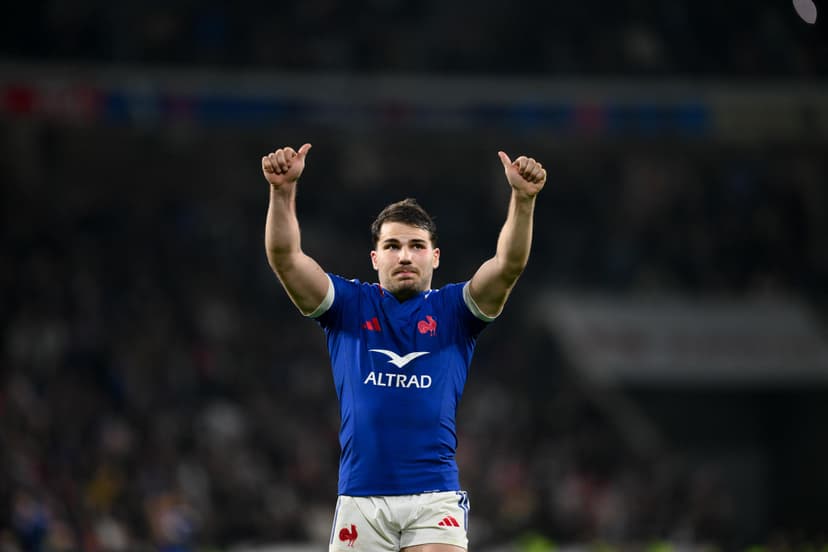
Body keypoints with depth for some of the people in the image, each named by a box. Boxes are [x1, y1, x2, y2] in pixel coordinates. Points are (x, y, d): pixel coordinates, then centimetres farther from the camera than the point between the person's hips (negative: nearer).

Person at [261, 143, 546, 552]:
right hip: (360, 497, 1)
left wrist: (523, 198, -22)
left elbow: (508, 265, -6)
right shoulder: (348, 306, 11)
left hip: (435, 497, -1)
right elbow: (285, 258, -1)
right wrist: (283, 190, -16)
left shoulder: (453, 310, 9)